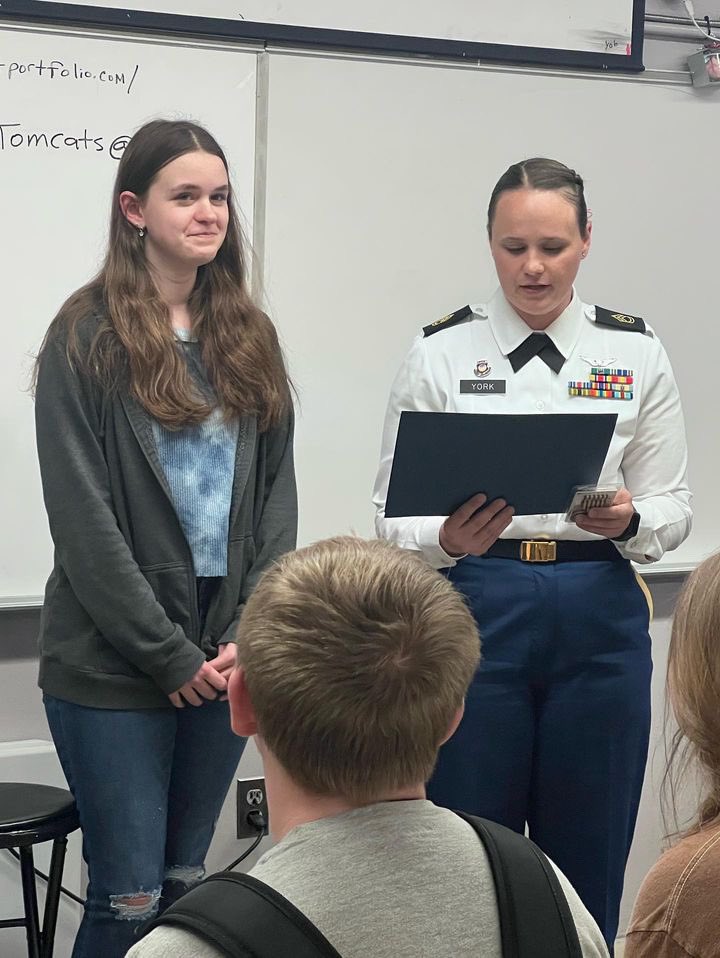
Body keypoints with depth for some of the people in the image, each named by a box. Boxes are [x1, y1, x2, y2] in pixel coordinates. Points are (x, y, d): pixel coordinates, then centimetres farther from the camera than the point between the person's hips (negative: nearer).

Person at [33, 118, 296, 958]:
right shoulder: (88, 337, -6)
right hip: (113, 667, -5)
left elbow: (277, 495, 8)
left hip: (226, 661, 5)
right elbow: (83, 519, -11)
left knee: (187, 882, 12)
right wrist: (169, 656, -13)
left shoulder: (250, 338, 10)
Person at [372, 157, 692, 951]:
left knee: (587, 861, 9)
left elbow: (672, 509, 6)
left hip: (598, 619, 2)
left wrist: (626, 521, -16)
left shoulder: (635, 353, 5)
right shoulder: (440, 351, 0)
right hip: (475, 614, -1)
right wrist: (447, 539, -21)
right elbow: (392, 513, 0)